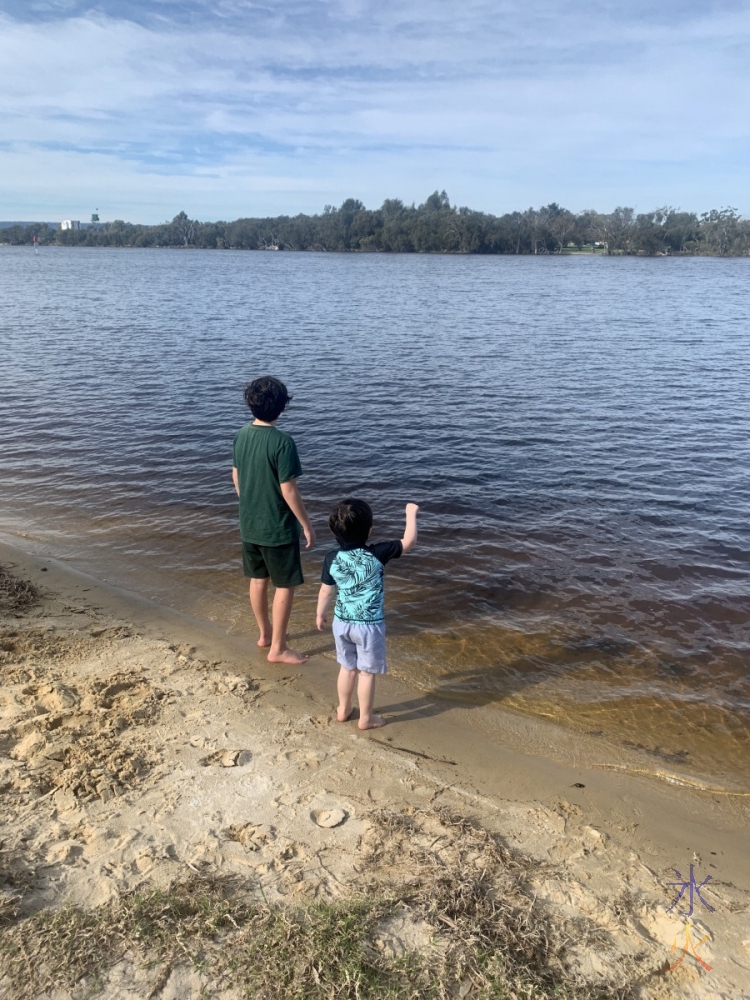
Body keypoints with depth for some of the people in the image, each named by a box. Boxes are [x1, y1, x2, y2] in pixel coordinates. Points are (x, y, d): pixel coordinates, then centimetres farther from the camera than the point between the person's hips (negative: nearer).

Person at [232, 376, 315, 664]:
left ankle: (265, 633, 37)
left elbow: (236, 476, 10)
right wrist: (307, 525, -10)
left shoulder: (240, 435, -1)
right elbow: (288, 490, -21)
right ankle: (278, 648, 14)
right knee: (285, 585, 7)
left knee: (258, 579, 20)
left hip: (249, 524, 7)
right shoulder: (282, 442, -22)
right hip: (277, 528, -7)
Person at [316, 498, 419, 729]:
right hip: (369, 625, -4)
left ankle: (343, 710, 38)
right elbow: (409, 543, -14)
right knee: (367, 672, 12)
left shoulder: (332, 559, -10)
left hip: (342, 622, 4)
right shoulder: (376, 554, -22)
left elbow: (326, 591, 1)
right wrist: (411, 513, -1)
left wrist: (321, 614, 18)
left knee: (348, 667, 22)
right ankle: (366, 718, 25)